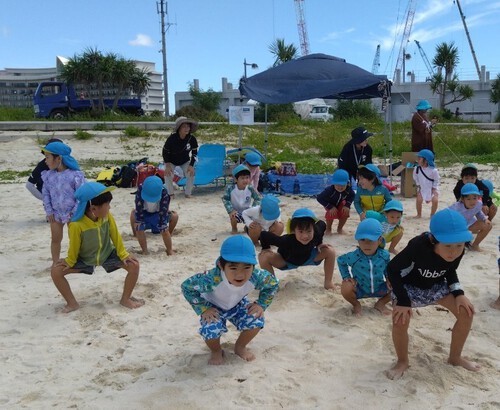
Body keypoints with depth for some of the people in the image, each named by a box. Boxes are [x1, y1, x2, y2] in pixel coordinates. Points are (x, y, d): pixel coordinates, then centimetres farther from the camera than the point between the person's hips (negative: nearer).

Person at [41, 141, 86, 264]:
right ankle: (55, 263, 26)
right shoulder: (49, 175, -1)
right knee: (55, 239, 13)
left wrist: (75, 211, -16)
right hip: (55, 213, 4)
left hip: (71, 213, -4)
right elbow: (45, 193, 4)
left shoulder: (75, 175, -17)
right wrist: (49, 211, -2)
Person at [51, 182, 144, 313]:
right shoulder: (76, 225, -34)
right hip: (85, 258, -2)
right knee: (56, 271, -18)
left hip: (107, 254, 2)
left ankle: (125, 299, 2)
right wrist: (69, 262, -6)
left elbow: (115, 236, -10)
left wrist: (123, 254, -8)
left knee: (134, 265, -19)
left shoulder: (107, 216, -22)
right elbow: (74, 248, -18)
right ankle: (72, 303, 1)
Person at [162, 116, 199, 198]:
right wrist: (167, 165, -24)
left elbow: (194, 153, -10)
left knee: (191, 174, -19)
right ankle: (170, 193, 2)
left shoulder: (192, 139, -24)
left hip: (185, 161, 2)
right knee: (168, 175, -23)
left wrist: (191, 165, -19)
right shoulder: (172, 138, -29)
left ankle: (188, 193, 3)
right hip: (171, 161, -2)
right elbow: (165, 152, -17)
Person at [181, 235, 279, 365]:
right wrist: (203, 309, -27)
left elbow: (273, 283, -10)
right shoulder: (212, 279, -43)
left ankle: (240, 347, 14)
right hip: (214, 308, -3)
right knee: (210, 330, -28)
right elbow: (186, 286, -27)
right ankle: (216, 351, 10)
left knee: (256, 321, -19)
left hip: (238, 305, 3)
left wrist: (261, 304, -18)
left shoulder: (256, 277, -33)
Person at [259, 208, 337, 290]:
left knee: (330, 251, -18)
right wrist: (265, 249, -22)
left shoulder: (316, 234, -34)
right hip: (286, 261, -3)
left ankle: (328, 282, 1)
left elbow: (322, 224, -9)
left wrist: (319, 244, -10)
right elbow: (264, 235, -37)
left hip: (308, 258, 3)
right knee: (264, 257, -30)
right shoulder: (286, 241, -44)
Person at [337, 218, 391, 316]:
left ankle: (380, 303, 13)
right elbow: (340, 260, -2)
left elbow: (387, 269, 6)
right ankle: (356, 305, 4)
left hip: (379, 289, 3)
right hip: (359, 290, -2)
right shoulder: (353, 256, -22)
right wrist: (346, 276, -10)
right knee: (346, 287, -32)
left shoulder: (384, 255, -14)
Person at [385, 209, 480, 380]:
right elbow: (392, 269, -27)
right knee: (400, 322, -27)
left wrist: (459, 293, -13)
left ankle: (455, 357, 15)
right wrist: (403, 301, -29)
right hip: (409, 286, -5)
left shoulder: (459, 251, -22)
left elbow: (451, 271, 2)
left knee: (466, 312, -7)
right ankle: (402, 362, 2)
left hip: (436, 285, 5)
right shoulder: (418, 246, -40)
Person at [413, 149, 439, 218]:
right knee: (419, 200, -18)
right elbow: (415, 179, 1)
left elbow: (436, 181, -9)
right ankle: (419, 214, 5)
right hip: (422, 188, 2)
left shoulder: (433, 170, -23)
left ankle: (432, 214, 6)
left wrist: (433, 190, -11)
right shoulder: (416, 169, -16)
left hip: (432, 188, -2)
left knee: (435, 200, -19)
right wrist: (418, 187, -2)